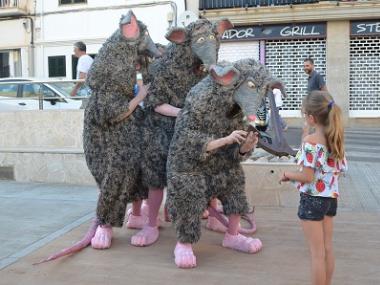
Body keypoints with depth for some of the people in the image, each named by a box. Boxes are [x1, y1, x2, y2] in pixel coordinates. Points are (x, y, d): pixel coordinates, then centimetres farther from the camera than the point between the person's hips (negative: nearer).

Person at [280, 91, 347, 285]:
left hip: (313, 199, -7)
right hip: (331, 197, 8)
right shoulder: (336, 138, 1)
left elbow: (307, 177, -22)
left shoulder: (310, 141, -21)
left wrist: (288, 174, -6)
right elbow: (342, 169, 7)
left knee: (317, 253, 4)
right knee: (327, 249, 19)